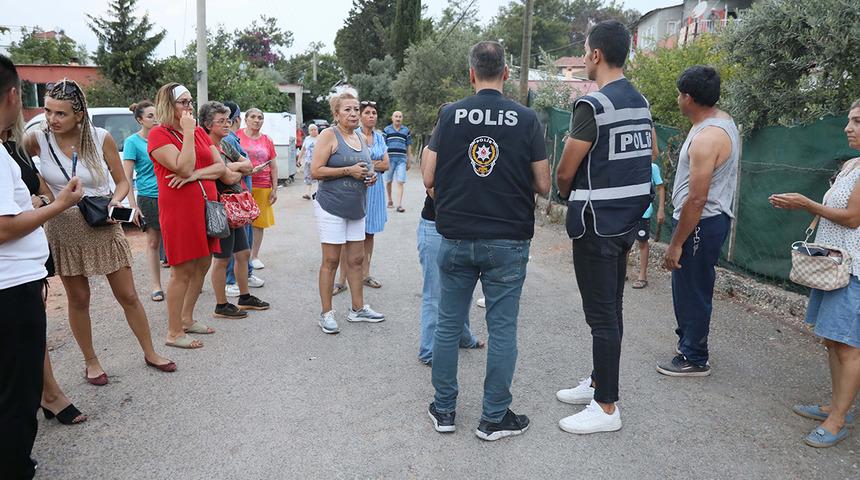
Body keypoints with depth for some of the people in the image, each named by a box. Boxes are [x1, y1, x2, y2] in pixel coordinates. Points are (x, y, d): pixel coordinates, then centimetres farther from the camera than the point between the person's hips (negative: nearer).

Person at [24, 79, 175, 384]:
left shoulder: (101, 138, -8)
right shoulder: (38, 140, -8)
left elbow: (122, 181, 1)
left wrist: (115, 200, -19)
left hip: (104, 227, 0)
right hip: (64, 230, 0)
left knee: (128, 295, 7)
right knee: (78, 299, 11)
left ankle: (150, 353, 23)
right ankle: (90, 362, 29)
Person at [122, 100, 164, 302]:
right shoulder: (132, 141, -5)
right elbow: (127, 177, -7)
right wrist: (133, 206, -13)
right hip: (148, 197, -3)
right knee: (153, 242, 6)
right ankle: (155, 285, 17)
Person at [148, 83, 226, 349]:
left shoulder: (200, 132, 14)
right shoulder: (159, 134, -7)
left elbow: (221, 166, 6)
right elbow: (183, 167, -20)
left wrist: (195, 174, -11)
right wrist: (188, 132, -15)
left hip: (205, 204, 7)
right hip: (179, 207, -7)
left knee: (203, 264, 13)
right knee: (183, 270, -3)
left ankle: (187, 319, 28)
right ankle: (174, 333, 8)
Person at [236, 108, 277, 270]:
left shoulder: (267, 140, 12)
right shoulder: (237, 136, 0)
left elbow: (273, 166, 13)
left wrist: (275, 189, 9)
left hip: (263, 187, 4)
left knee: (259, 222, 7)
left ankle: (255, 256, 18)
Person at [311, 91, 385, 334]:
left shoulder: (361, 138, 13)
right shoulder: (329, 135, -8)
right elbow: (316, 171, -15)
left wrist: (370, 176, 5)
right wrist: (348, 171, -19)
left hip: (356, 208, 7)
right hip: (332, 207, -7)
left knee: (356, 259, 11)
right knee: (331, 261, -1)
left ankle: (358, 309, 23)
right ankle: (326, 313, 9)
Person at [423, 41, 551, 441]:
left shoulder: (450, 115, -1)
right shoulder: (526, 119, -4)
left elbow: (429, 179, 0)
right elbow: (543, 186, -2)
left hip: (455, 238, 2)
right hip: (508, 241, -1)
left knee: (448, 325, 13)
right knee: (502, 328, 8)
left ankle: (444, 410, 24)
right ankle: (494, 417, 17)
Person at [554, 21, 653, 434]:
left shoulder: (593, 105, -17)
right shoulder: (641, 103, 10)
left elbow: (564, 173, -14)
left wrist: (567, 195, 8)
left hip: (596, 223, -9)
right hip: (628, 219, 9)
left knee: (601, 315, -1)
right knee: (611, 309, 17)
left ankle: (606, 407, 9)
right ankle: (599, 383, 31)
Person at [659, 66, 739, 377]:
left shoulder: (706, 138, -24)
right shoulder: (722, 119, 9)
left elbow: (696, 200, -25)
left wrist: (676, 243, -20)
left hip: (701, 223, -10)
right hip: (714, 217, 10)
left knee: (692, 291, 2)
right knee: (686, 287, 20)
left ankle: (694, 359, 15)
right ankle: (688, 341, 36)